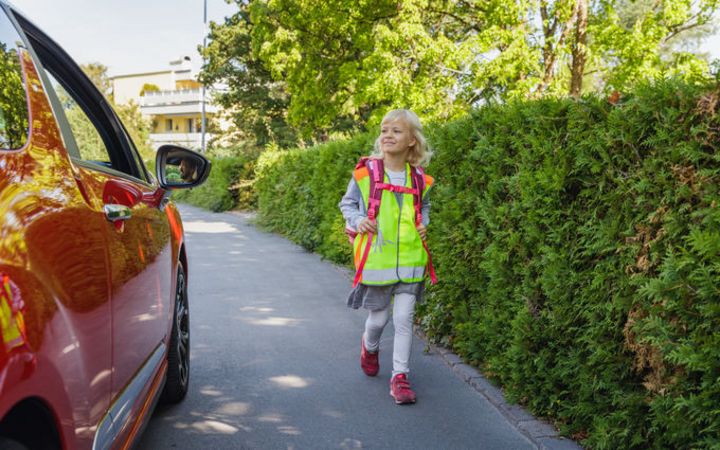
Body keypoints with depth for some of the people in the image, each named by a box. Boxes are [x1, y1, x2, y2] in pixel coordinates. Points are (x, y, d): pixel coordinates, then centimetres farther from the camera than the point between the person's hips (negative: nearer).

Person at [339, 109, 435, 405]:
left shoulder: (419, 179, 3)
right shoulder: (365, 173, -6)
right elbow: (347, 203, 8)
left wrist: (423, 224, 4)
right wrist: (356, 220, -10)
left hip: (410, 259, 2)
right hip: (375, 258, -1)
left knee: (404, 318, -1)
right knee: (379, 317, 10)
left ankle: (400, 377, 11)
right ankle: (370, 346, 45)